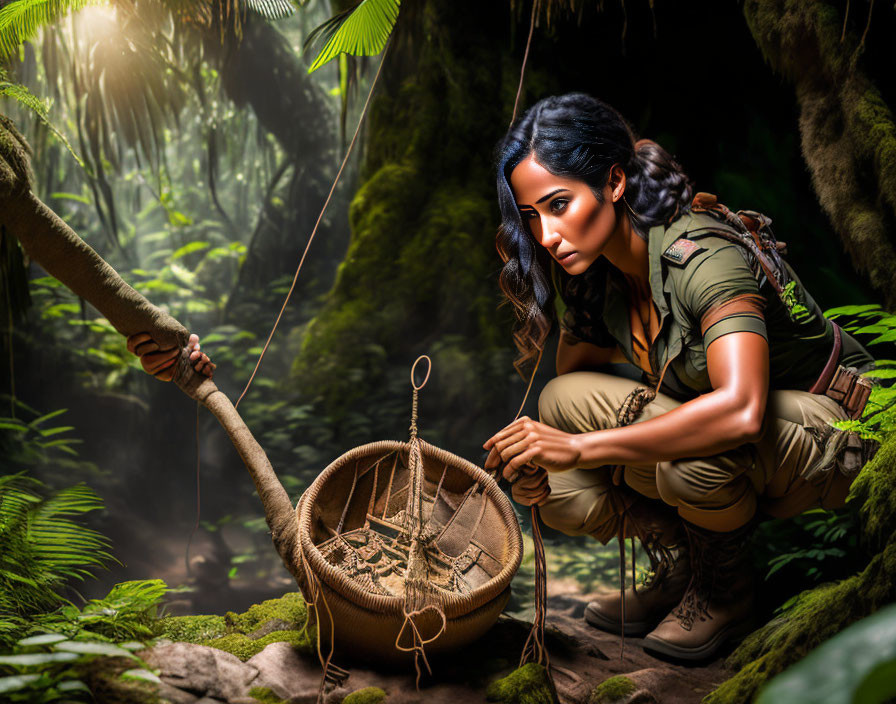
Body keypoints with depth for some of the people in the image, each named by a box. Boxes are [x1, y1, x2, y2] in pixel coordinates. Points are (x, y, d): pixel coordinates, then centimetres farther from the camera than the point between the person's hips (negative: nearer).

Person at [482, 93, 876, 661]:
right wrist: (539, 450, -16)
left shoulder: (704, 256, -32)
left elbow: (739, 410, -47)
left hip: (830, 429, -6)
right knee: (564, 496, -17)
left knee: (692, 452, -39)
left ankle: (725, 591, -7)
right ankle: (680, 565, 10)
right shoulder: (587, 269, -9)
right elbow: (575, 375, 5)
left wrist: (579, 446, -45)